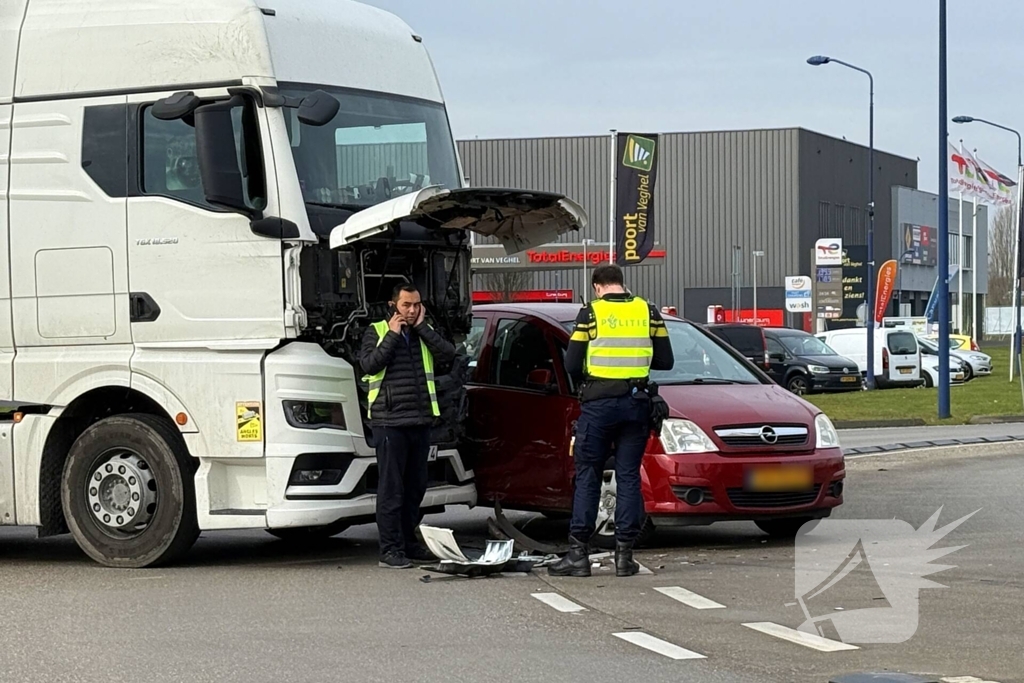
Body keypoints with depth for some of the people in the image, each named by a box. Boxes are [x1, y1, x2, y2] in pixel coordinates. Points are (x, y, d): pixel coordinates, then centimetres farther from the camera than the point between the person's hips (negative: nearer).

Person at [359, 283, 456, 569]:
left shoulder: (424, 334, 14)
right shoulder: (377, 332, 2)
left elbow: (448, 354, -4)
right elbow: (369, 364, -15)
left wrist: (422, 327, -4)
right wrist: (393, 334, -10)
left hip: (420, 422, 5)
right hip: (390, 422, -5)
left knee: (415, 487, 11)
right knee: (391, 488, -6)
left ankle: (408, 542, 22)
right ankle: (390, 550, -5)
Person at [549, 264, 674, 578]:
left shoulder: (590, 313, -3)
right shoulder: (648, 312, 5)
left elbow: (572, 365, -5)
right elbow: (665, 361, 7)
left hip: (598, 402, -2)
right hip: (636, 403, 2)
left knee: (587, 477, 4)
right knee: (629, 477, 7)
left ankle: (578, 553, 2)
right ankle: (624, 554, 5)